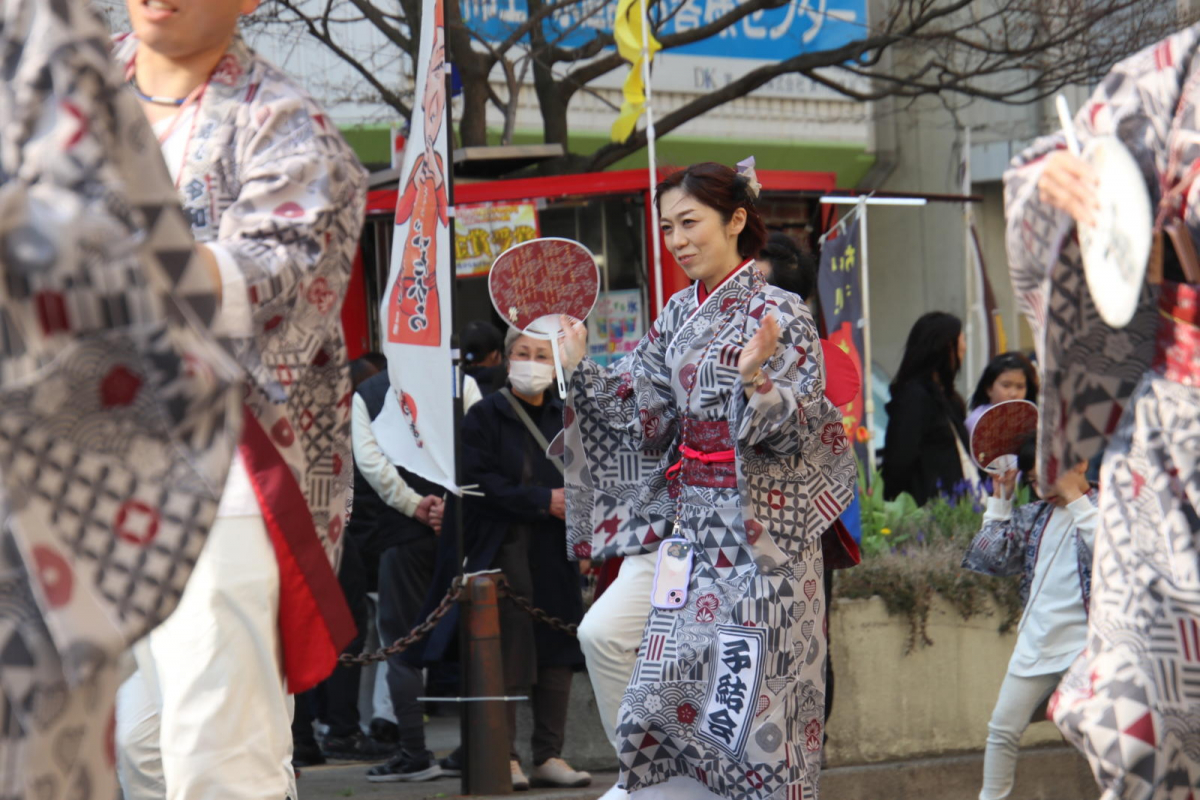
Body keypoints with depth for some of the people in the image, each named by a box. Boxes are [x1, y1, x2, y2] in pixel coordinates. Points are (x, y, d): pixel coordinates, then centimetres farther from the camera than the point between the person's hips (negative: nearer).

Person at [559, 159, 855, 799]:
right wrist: (579, 367, 3)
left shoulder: (779, 314, -9)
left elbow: (796, 431, -14)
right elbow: (638, 413, 12)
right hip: (694, 526, 7)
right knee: (663, 696, 3)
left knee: (752, 697, -4)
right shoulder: (679, 316, 11)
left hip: (760, 530, -7)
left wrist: (755, 381, -31)